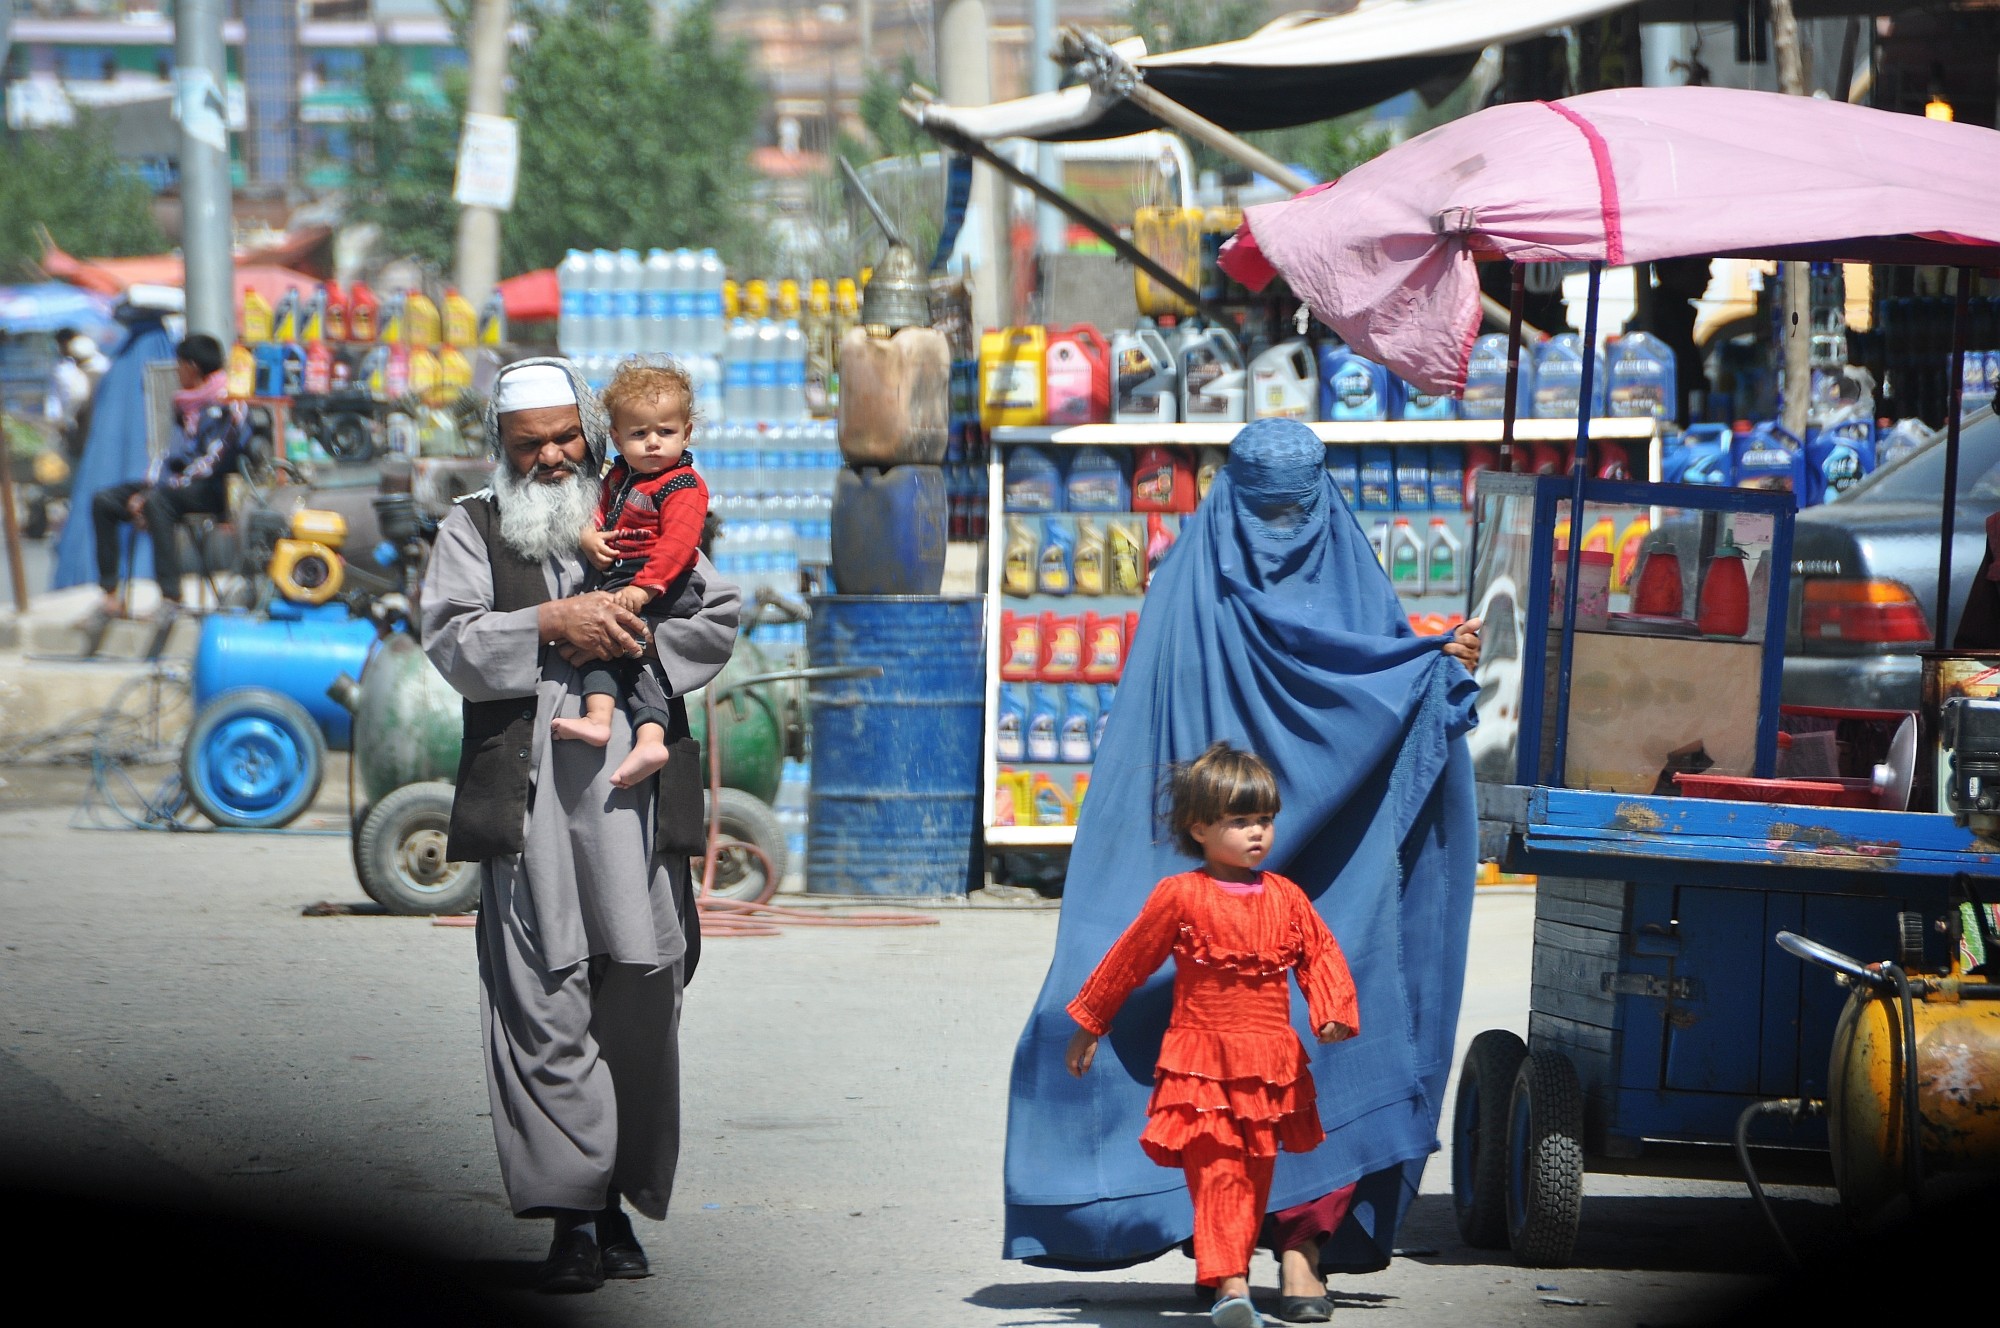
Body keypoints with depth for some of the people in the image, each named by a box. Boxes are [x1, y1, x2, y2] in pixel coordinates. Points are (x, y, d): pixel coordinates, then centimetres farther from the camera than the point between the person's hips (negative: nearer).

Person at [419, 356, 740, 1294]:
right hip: (527, 790, -2)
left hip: (629, 791, 2)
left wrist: (637, 643, -3)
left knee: (639, 996, -1)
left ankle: (620, 1205, 9)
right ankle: (572, 1218, -9)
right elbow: (451, 643, -1)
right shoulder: (472, 532, 11)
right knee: (546, 1004, -8)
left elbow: (719, 618, 12)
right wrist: (551, 626, -13)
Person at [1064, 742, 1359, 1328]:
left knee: (1257, 1175, 10)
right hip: (1202, 1058, -5)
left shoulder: (1284, 897, 7)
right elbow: (1127, 962, 3)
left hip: (1270, 1063, 5)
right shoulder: (1180, 897, -5)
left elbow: (1321, 953, 13)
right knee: (1217, 1172, -14)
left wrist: (1331, 1011, -7)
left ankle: (1232, 1273, 21)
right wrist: (1089, 1026, 10)